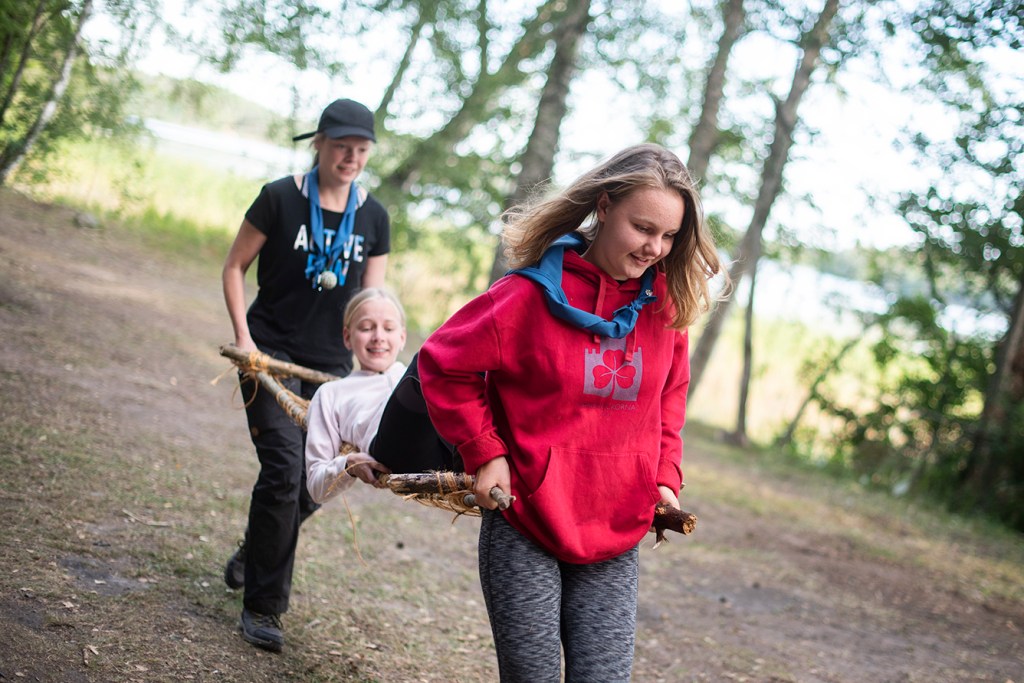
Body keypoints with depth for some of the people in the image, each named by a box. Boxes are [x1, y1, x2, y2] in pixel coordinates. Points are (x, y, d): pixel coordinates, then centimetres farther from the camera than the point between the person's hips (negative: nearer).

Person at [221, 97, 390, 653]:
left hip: (330, 364, 4)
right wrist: (243, 338, -9)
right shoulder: (281, 198, -7)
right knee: (284, 466, -17)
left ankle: (253, 552, 35)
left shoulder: (373, 217, 4)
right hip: (271, 352, -4)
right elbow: (234, 268, 0)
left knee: (313, 483, 4)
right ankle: (262, 607, -4)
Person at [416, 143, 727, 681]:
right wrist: (483, 451, -7)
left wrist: (664, 478, 9)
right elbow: (445, 364, -2)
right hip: (525, 527, -3)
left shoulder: (664, 306, 4)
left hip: (616, 538, 4)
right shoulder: (534, 293, -11)